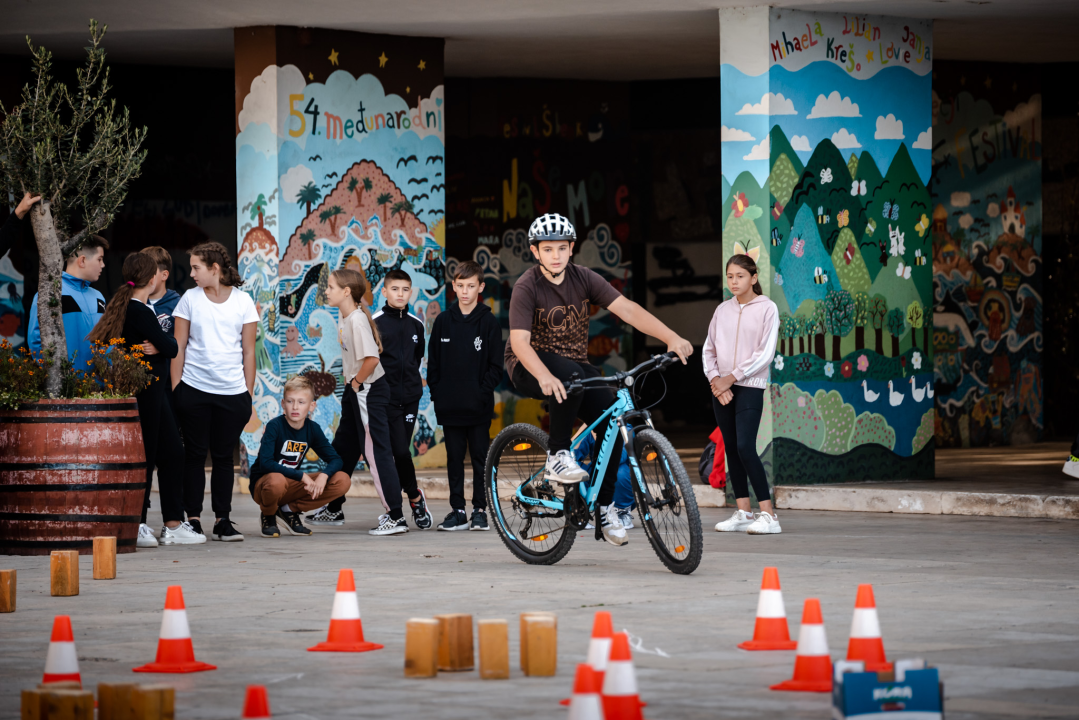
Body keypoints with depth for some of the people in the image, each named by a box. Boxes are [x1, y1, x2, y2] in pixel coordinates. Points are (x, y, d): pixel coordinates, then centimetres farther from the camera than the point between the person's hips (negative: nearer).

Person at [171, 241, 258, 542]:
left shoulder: (242, 301, 4)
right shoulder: (190, 299, 4)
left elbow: (248, 351, 6)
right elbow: (179, 347, 5)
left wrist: (248, 394, 3)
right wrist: (176, 389, 0)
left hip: (232, 391, 0)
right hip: (194, 390, 0)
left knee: (223, 455, 4)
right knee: (195, 453, 1)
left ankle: (222, 519, 9)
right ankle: (193, 518, 6)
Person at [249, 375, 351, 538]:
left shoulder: (313, 429, -2)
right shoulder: (274, 426, -17)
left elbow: (335, 459, -1)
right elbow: (265, 463, -28)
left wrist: (323, 476, -24)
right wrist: (301, 476, -31)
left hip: (291, 486, 5)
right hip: (262, 484, -5)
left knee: (343, 481, -12)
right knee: (277, 480, -43)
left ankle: (289, 509, 2)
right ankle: (268, 516, -6)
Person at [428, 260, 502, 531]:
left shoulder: (489, 322, 0)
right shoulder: (443, 321, 7)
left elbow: (496, 366, -1)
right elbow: (433, 363, 10)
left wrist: (483, 392, -9)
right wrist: (436, 392, 0)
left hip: (479, 406, -2)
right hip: (449, 406, 2)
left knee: (481, 457, 2)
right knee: (454, 458, 6)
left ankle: (481, 510, 8)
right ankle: (457, 511, 10)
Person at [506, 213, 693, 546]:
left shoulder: (583, 279, -4)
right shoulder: (527, 287, -16)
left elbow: (627, 309, -12)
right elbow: (519, 341, -27)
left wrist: (672, 338, -25)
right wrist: (545, 377, -46)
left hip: (576, 364, 5)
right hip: (531, 368, -5)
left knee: (611, 419, -16)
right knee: (571, 375, -38)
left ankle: (604, 506, -3)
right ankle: (557, 456, -22)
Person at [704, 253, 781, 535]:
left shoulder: (766, 309, -2)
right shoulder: (722, 310, 12)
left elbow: (765, 354, -9)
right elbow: (709, 348, 12)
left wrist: (733, 377, -11)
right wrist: (715, 378, -6)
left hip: (749, 387, -6)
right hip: (722, 386, 6)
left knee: (745, 448, -16)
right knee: (731, 449, 5)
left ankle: (768, 516, -15)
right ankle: (742, 514, 11)